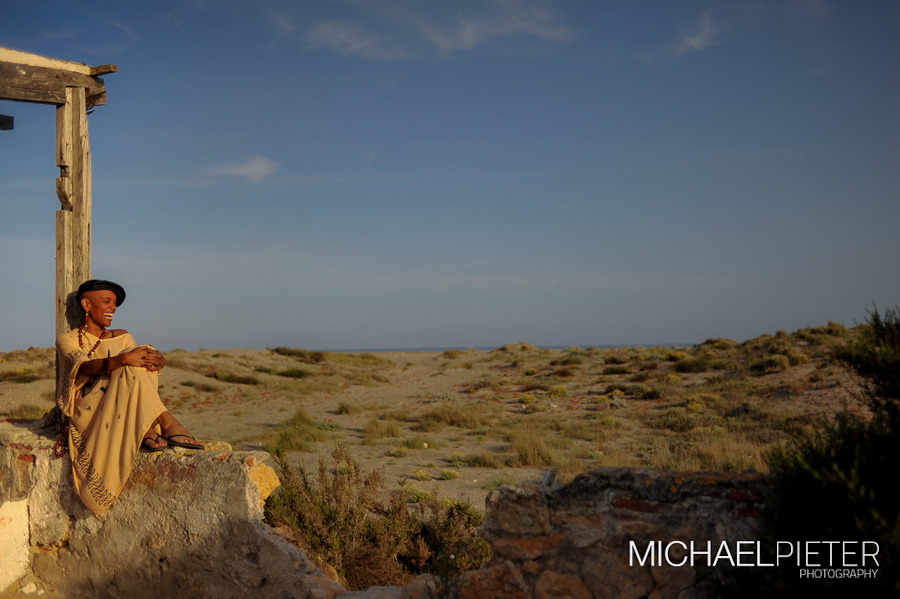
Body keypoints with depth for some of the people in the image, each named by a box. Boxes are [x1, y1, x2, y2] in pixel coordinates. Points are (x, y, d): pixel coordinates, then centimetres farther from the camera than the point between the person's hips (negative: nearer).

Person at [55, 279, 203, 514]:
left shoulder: (122, 337, 23)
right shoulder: (68, 340, 6)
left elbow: (138, 358, 4)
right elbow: (84, 367, -17)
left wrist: (155, 362, -23)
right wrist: (124, 359, -36)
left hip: (122, 413, 5)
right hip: (87, 413, -5)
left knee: (143, 359, -21)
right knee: (130, 369, -29)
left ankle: (149, 432, -34)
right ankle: (166, 424, -38)